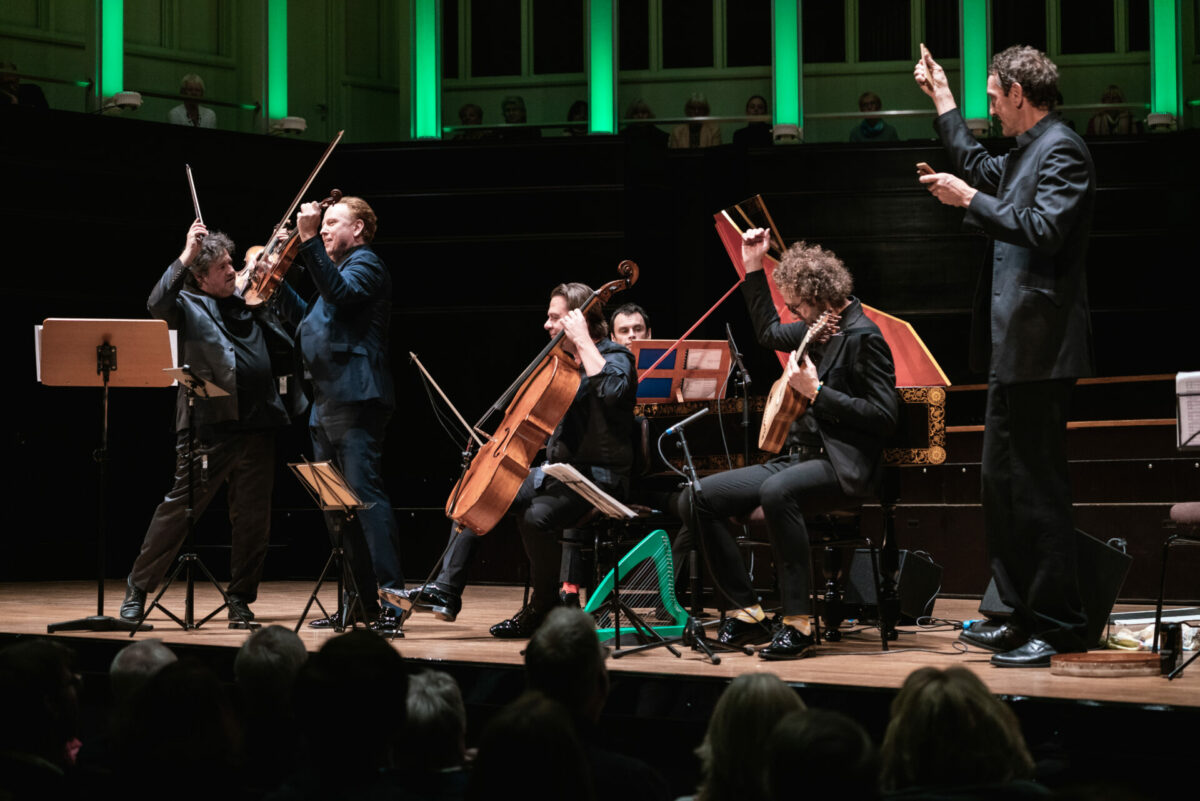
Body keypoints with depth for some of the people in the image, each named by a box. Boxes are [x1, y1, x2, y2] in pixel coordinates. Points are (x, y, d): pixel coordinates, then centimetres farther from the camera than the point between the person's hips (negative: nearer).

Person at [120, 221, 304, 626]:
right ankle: (137, 591, 7)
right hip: (209, 426, -5)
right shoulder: (190, 305, 3)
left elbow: (285, 348, 22)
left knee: (252, 517, 5)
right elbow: (157, 303, -18)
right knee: (179, 508, -3)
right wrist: (185, 257, -23)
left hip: (257, 425, 5)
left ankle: (240, 599, 16)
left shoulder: (251, 302, 17)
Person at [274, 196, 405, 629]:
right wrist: (278, 285, 22)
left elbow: (340, 293, -24)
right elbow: (306, 321, 30)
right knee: (335, 504, 10)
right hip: (326, 403, 11)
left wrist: (309, 241, -27)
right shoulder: (339, 268, 25)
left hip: (355, 399, -11)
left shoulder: (366, 265, -3)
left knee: (366, 494, -17)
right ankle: (363, 601, 15)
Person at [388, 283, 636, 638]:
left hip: (598, 477, -9)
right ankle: (446, 590, 0)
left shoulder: (614, 358, -9)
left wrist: (583, 342, -26)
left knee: (535, 514, -35)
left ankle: (545, 607, -14)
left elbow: (612, 391, -34)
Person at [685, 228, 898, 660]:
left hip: (843, 467, -9)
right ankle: (748, 612, -1)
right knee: (700, 497, -3)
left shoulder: (862, 336, -13)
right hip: (798, 458, 9)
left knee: (777, 491, -40)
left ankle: (798, 622, -33)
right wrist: (753, 268, 28)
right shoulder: (818, 328, 14)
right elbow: (768, 331, 35)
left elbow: (885, 416, -20)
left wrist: (815, 392, -20)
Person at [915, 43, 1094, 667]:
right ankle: (1025, 612, 21)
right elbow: (978, 169, 38)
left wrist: (969, 199, -19)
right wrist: (942, 99, 38)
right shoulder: (1028, 152, 18)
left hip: (1041, 348, -11)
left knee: (1036, 486, -8)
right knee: (1001, 480, 14)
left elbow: (1043, 231, -25)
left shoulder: (1062, 151, -12)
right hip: (1014, 347, 11)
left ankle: (1058, 626, -3)